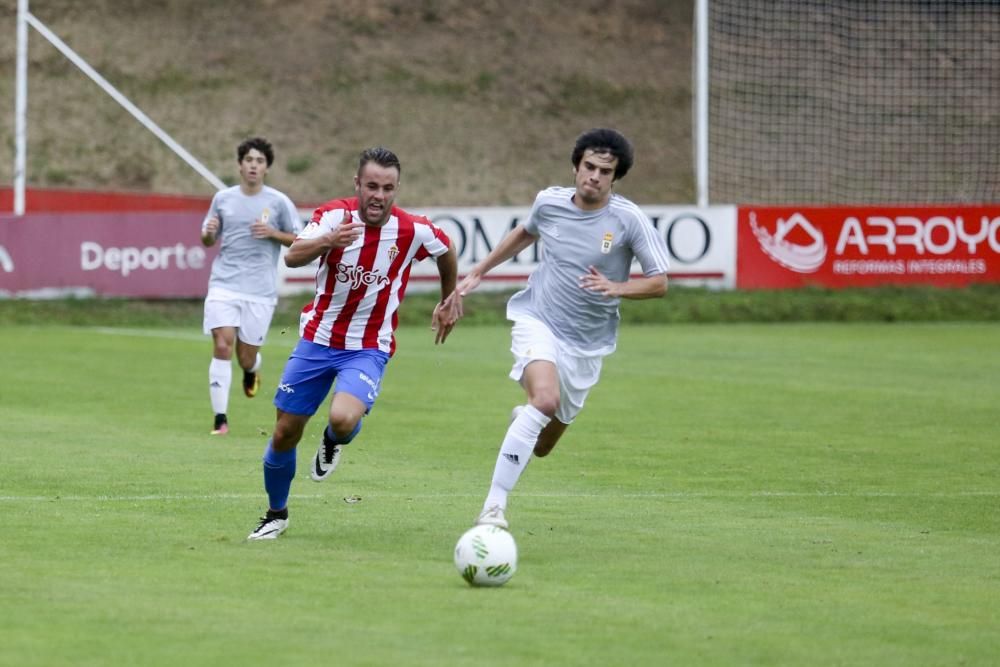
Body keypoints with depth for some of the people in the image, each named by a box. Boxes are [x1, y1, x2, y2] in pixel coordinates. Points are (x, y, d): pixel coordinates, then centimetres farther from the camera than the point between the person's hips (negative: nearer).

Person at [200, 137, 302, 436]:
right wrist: (208, 233, -5)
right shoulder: (223, 198, 8)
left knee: (246, 356, 1)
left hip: (260, 291, -1)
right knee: (222, 346, -14)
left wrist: (273, 233, -11)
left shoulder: (278, 202, 2)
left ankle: (252, 370, 41)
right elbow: (208, 240, 19)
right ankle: (220, 419, -9)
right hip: (224, 285, 1)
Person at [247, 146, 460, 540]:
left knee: (344, 419, -29)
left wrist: (448, 303, 22)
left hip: (368, 349, -2)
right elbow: (292, 256, -28)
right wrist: (329, 241, -47)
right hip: (317, 340, 2)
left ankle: (332, 442, 11)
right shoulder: (334, 215, -12)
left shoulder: (414, 232, -11)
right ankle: (276, 515, 30)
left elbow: (447, 252, 12)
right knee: (285, 433, 5)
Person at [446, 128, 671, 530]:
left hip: (587, 342, 1)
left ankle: (524, 418, 53)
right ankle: (494, 507, -31)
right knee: (545, 397, -33)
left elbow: (659, 283, -9)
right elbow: (526, 233, 20)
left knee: (542, 447, 12)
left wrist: (615, 287, -27)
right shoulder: (549, 202, -4)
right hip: (537, 320, -1)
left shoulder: (629, 220, -11)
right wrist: (477, 274, 20)